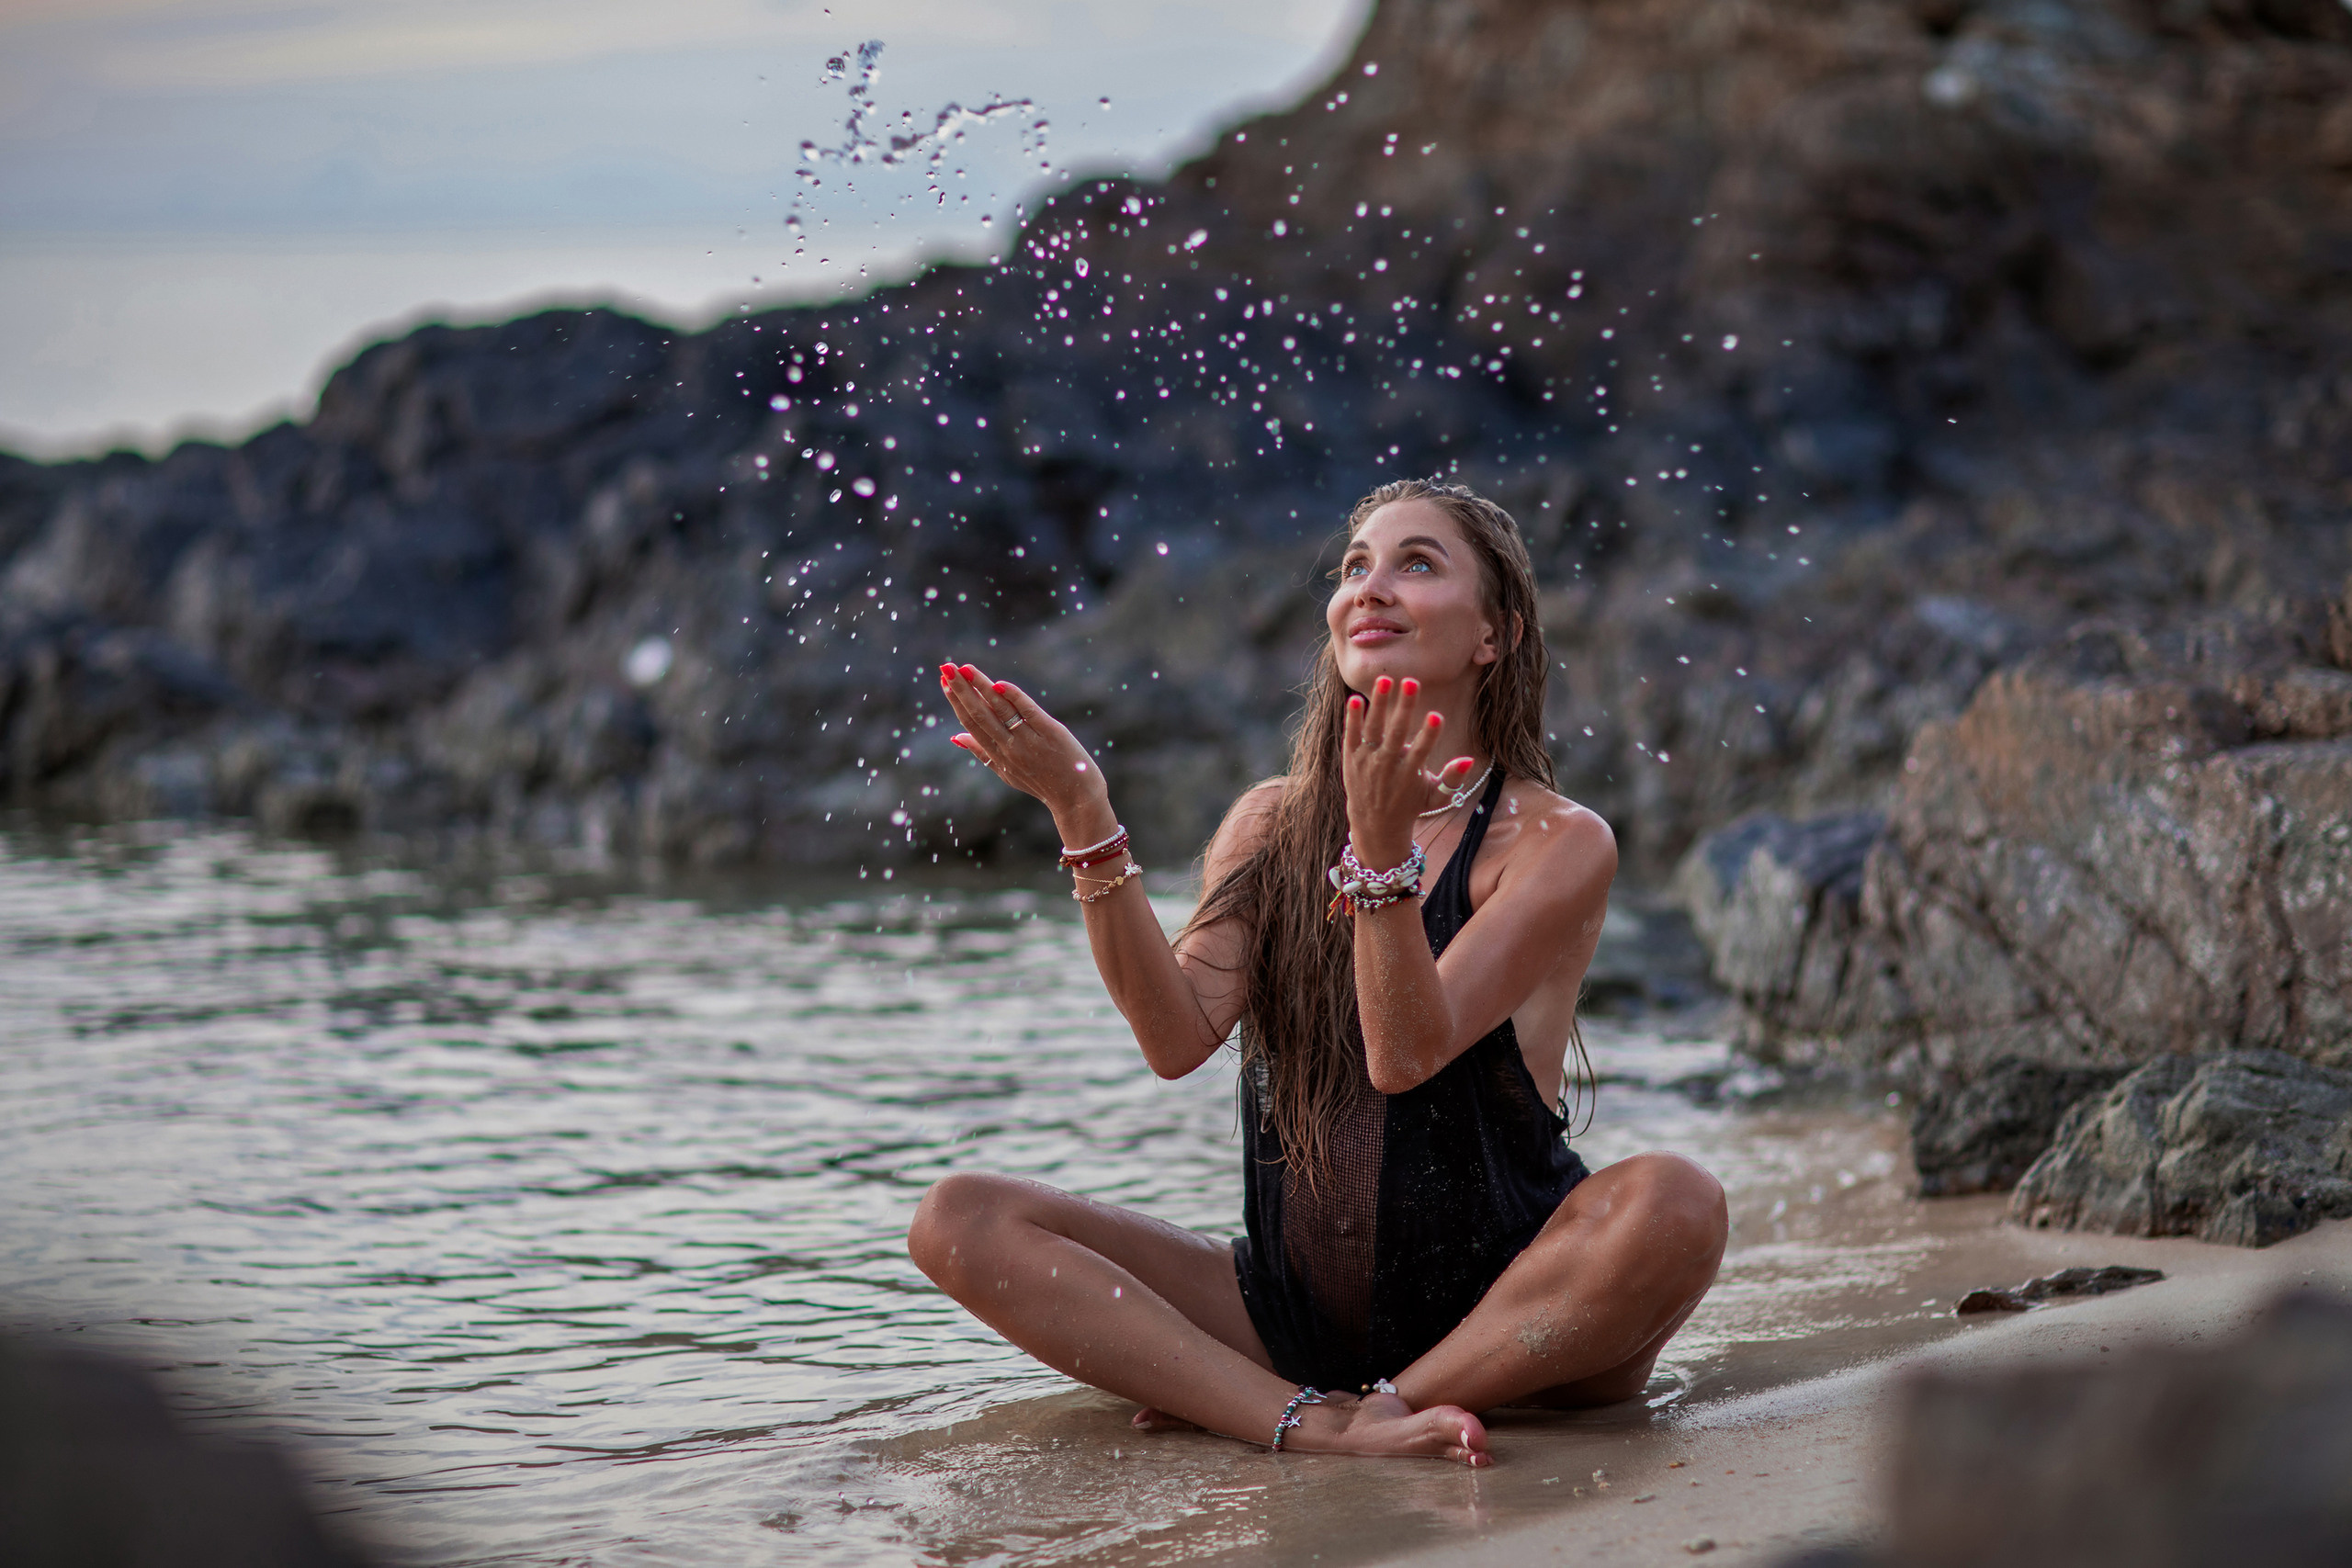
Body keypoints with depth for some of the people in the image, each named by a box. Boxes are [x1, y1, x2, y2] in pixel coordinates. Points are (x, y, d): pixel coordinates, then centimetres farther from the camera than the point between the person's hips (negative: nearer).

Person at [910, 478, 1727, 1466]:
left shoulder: (1558, 842, -5)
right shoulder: (1272, 825, 9)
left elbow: (1407, 1051, -19)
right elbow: (1178, 1039, -9)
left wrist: (1384, 847, -33)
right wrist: (1082, 815, -17)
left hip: (1500, 1307, -4)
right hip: (1290, 1304, 4)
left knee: (1675, 1204, -35)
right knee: (961, 1220, -13)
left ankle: (1390, 1401, -17)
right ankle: (1313, 1422, -27)